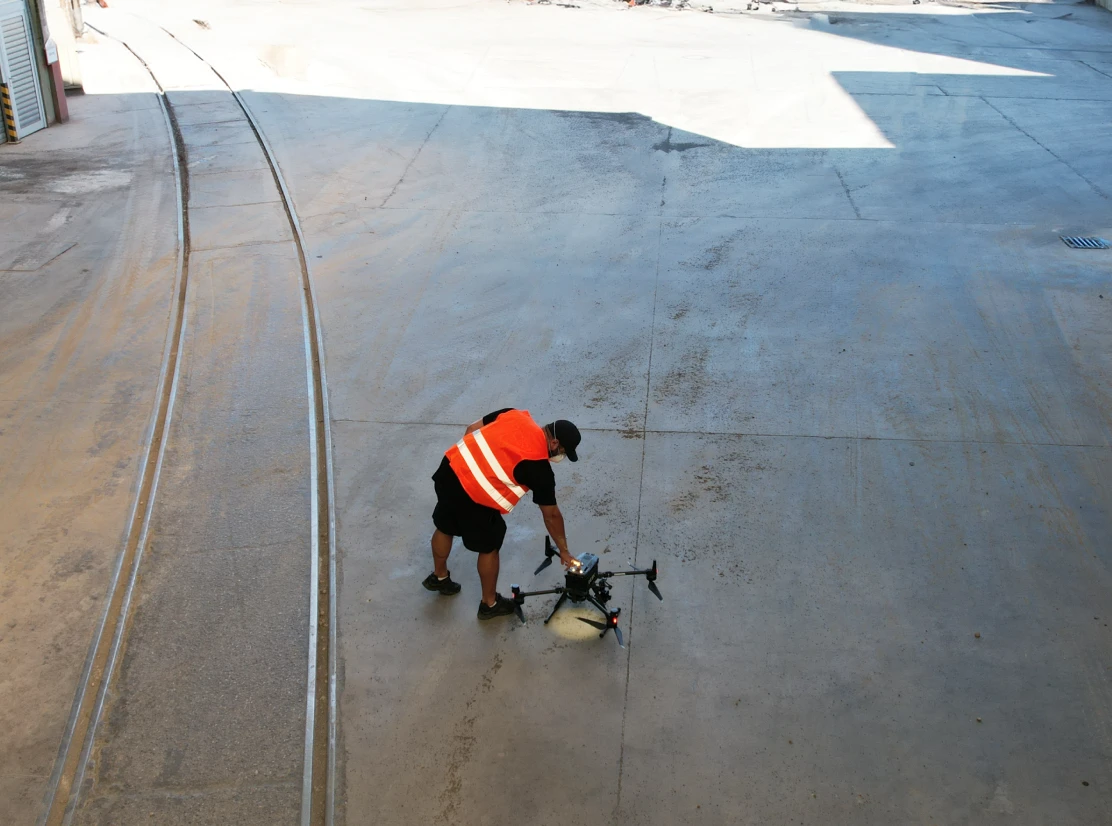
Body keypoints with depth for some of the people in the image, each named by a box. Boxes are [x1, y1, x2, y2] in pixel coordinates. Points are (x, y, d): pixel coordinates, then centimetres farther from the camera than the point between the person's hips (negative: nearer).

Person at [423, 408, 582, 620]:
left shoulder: (516, 415, 5)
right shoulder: (539, 467, -10)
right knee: (489, 547, 15)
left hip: (449, 468, 8)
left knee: (445, 527, 30)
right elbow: (551, 515, 0)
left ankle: (438, 576, 55)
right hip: (472, 496, -7)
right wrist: (563, 550, 13)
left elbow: (471, 429, 13)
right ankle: (490, 603, 33)